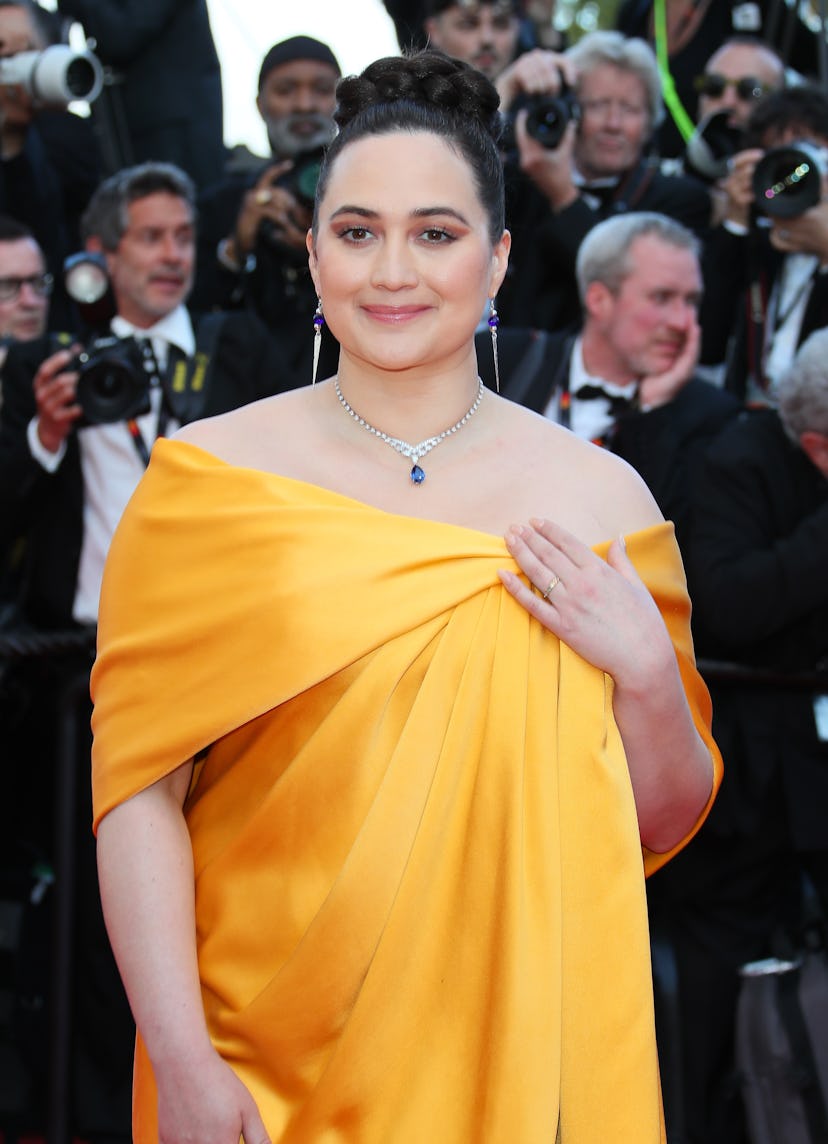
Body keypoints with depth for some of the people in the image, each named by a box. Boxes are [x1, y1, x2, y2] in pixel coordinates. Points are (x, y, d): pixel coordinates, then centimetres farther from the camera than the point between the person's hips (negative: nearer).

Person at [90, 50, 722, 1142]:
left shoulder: (597, 496, 0)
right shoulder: (212, 477, -4)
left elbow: (661, 826, 6)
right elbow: (140, 786, -7)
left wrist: (646, 674, -13)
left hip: (517, 1048, 1)